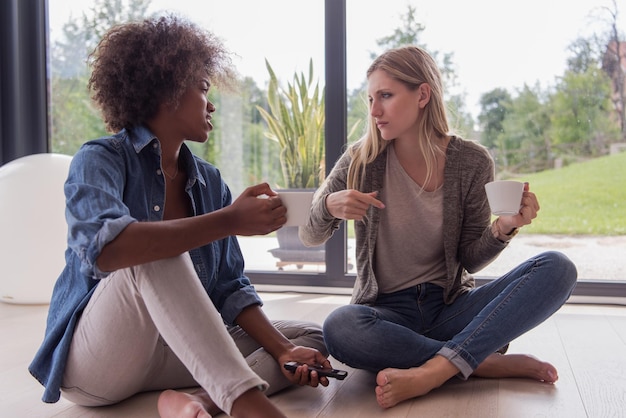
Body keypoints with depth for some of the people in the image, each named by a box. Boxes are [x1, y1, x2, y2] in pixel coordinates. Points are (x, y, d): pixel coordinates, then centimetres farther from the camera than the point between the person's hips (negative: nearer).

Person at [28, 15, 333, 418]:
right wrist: (229, 221, -34)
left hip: (177, 353, 6)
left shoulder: (210, 181, 7)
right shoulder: (100, 159, -10)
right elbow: (103, 247, -32)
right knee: (153, 254, -32)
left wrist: (282, 351, -12)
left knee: (312, 337, -5)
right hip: (93, 357, -6)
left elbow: (229, 287, 4)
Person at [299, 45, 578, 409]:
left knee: (557, 268, -21)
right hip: (387, 311, -1)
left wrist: (502, 229, -18)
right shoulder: (362, 159, -3)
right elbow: (310, 237, 3)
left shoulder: (471, 162, -3)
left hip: (450, 306, 1)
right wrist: (329, 206, -19)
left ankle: (430, 372, -32)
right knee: (340, 327, -36)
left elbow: (469, 260, 2)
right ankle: (495, 363, -22)